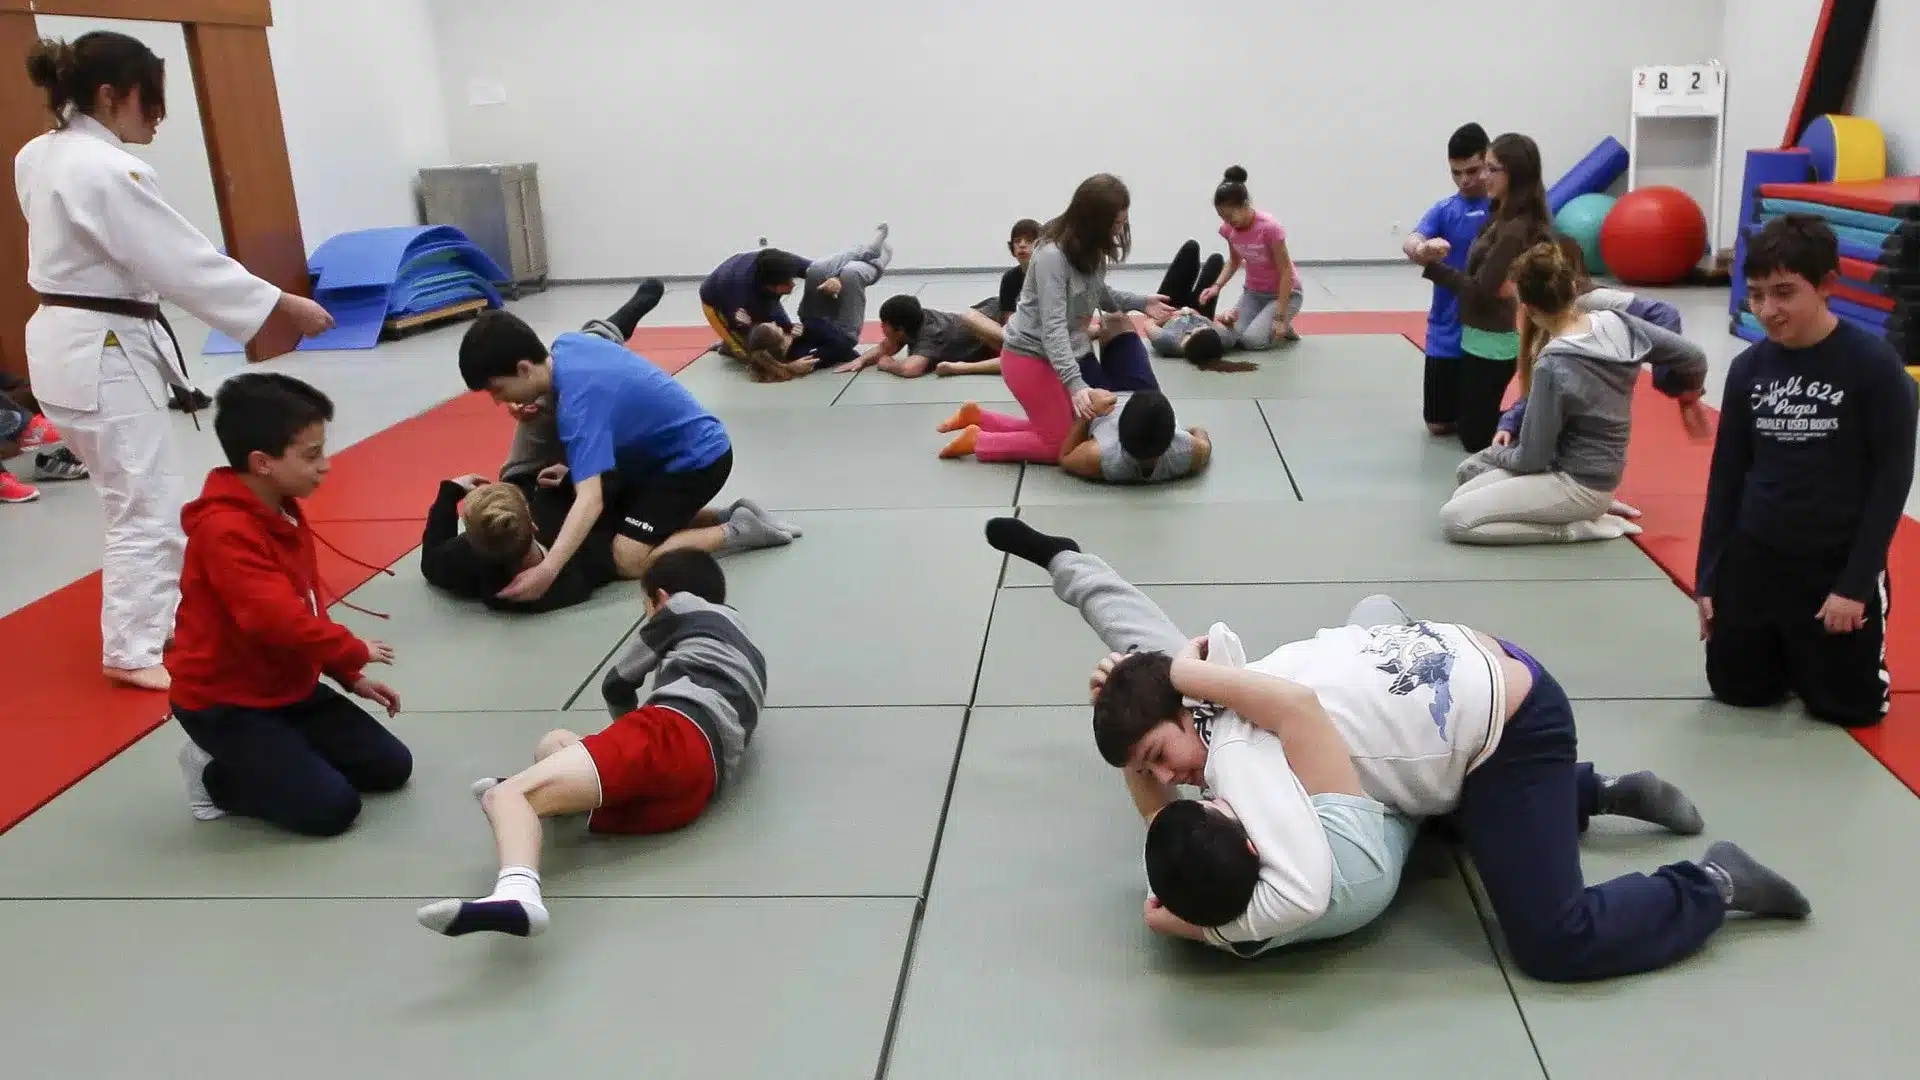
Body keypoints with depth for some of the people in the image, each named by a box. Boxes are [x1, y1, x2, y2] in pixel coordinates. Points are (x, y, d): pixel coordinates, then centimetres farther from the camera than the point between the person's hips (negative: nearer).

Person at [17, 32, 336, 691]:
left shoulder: (40, 156, 9)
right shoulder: (104, 171, -21)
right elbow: (185, 259, -22)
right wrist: (284, 305, -19)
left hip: (65, 342, 10)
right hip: (103, 353, -10)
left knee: (138, 494, 22)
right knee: (147, 505, -2)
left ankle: (159, 607, 37)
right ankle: (132, 650, 6)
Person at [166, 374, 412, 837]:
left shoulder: (285, 512, 5)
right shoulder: (225, 531, -26)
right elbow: (279, 620, -34)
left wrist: (351, 677, 8)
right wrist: (355, 652, -18)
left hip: (287, 686, 9)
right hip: (225, 702, -9)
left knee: (391, 767, 6)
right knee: (332, 808, -17)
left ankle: (253, 760, 15)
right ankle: (217, 774, 4)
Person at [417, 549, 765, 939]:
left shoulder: (684, 606, 23)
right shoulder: (749, 653, 42)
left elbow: (618, 684, 29)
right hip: (693, 794, 7)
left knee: (505, 793, -20)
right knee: (554, 744, 25)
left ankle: (516, 894, -49)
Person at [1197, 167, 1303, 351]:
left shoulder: (1269, 227, -29)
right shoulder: (1229, 228, -12)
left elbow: (1285, 272, -22)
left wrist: (1281, 317, -23)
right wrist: (1217, 285, -12)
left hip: (1285, 291, -6)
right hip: (1253, 291, 6)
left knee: (1252, 340, -23)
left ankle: (1284, 327, 8)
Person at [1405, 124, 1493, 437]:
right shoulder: (1443, 210, 0)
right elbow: (1410, 242, -18)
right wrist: (1421, 249, -42)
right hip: (1446, 334, 2)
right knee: (1439, 424, 11)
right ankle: (1464, 412, 42)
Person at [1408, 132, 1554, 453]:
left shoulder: (1515, 230, -22)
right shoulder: (1502, 216, 7)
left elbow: (1480, 290, -20)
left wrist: (1431, 264, -15)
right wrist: (1440, 248, -3)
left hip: (1491, 343, -10)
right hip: (1483, 338, 10)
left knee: (1476, 438, 3)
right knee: (1469, 423, 19)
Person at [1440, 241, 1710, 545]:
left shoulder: (1553, 365, -26)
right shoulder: (1616, 323, -8)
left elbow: (1531, 458, -18)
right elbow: (1694, 357, 3)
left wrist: (1494, 453, 4)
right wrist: (1687, 395, 25)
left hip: (1579, 485, -8)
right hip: (1595, 471, 8)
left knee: (1452, 518, -11)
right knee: (1462, 495, 15)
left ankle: (1580, 527, -5)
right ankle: (1594, 507, 13)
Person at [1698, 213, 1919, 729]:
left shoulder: (1873, 363, -13)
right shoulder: (1747, 369, -2)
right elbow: (1725, 477, 5)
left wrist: (1856, 582, -14)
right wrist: (1708, 576, 4)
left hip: (1840, 565, -3)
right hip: (1753, 559, 4)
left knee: (1848, 704, 0)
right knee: (1736, 687, 8)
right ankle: (1790, 647, 37)